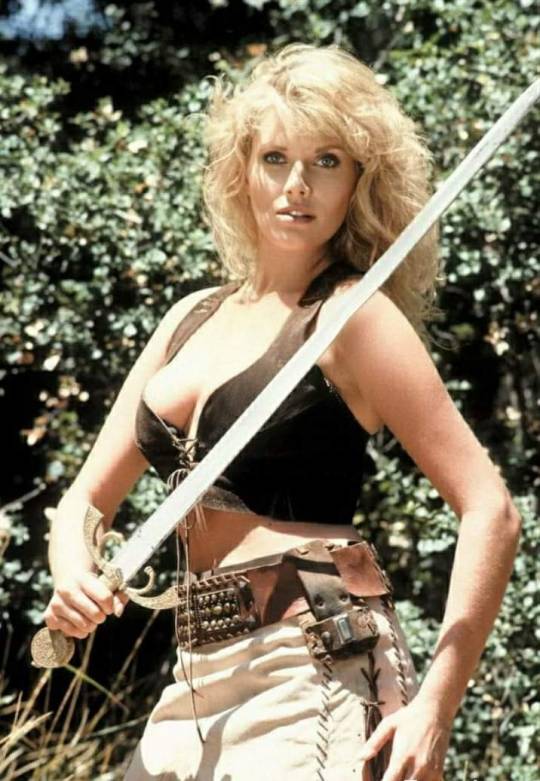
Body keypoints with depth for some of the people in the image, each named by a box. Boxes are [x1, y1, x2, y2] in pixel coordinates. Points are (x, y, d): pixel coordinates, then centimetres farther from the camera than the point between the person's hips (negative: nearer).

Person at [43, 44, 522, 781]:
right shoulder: (193, 318, 15)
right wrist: (74, 579, -4)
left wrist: (435, 708, -19)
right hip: (199, 677, 7)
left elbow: (490, 511, -11)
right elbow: (86, 501, 18)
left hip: (316, 666, -7)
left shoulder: (353, 316, -4)